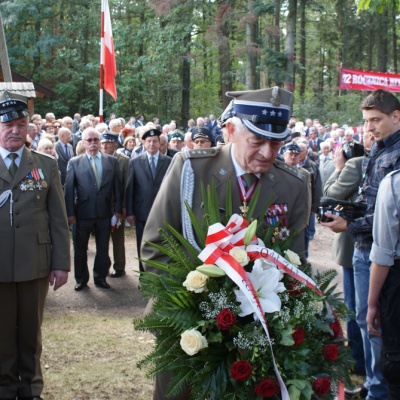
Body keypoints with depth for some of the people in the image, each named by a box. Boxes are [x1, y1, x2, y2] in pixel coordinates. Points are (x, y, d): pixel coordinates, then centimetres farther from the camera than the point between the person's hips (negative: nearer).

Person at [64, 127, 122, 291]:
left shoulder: (111, 161, 5)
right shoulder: (74, 162, 0)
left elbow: (116, 187, 5)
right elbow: (68, 189, -2)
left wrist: (118, 209, 1)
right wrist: (70, 213, -7)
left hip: (105, 213, 1)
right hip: (83, 213, -1)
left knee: (103, 248, 10)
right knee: (80, 248, 9)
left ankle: (100, 277, 24)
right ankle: (81, 279, 23)